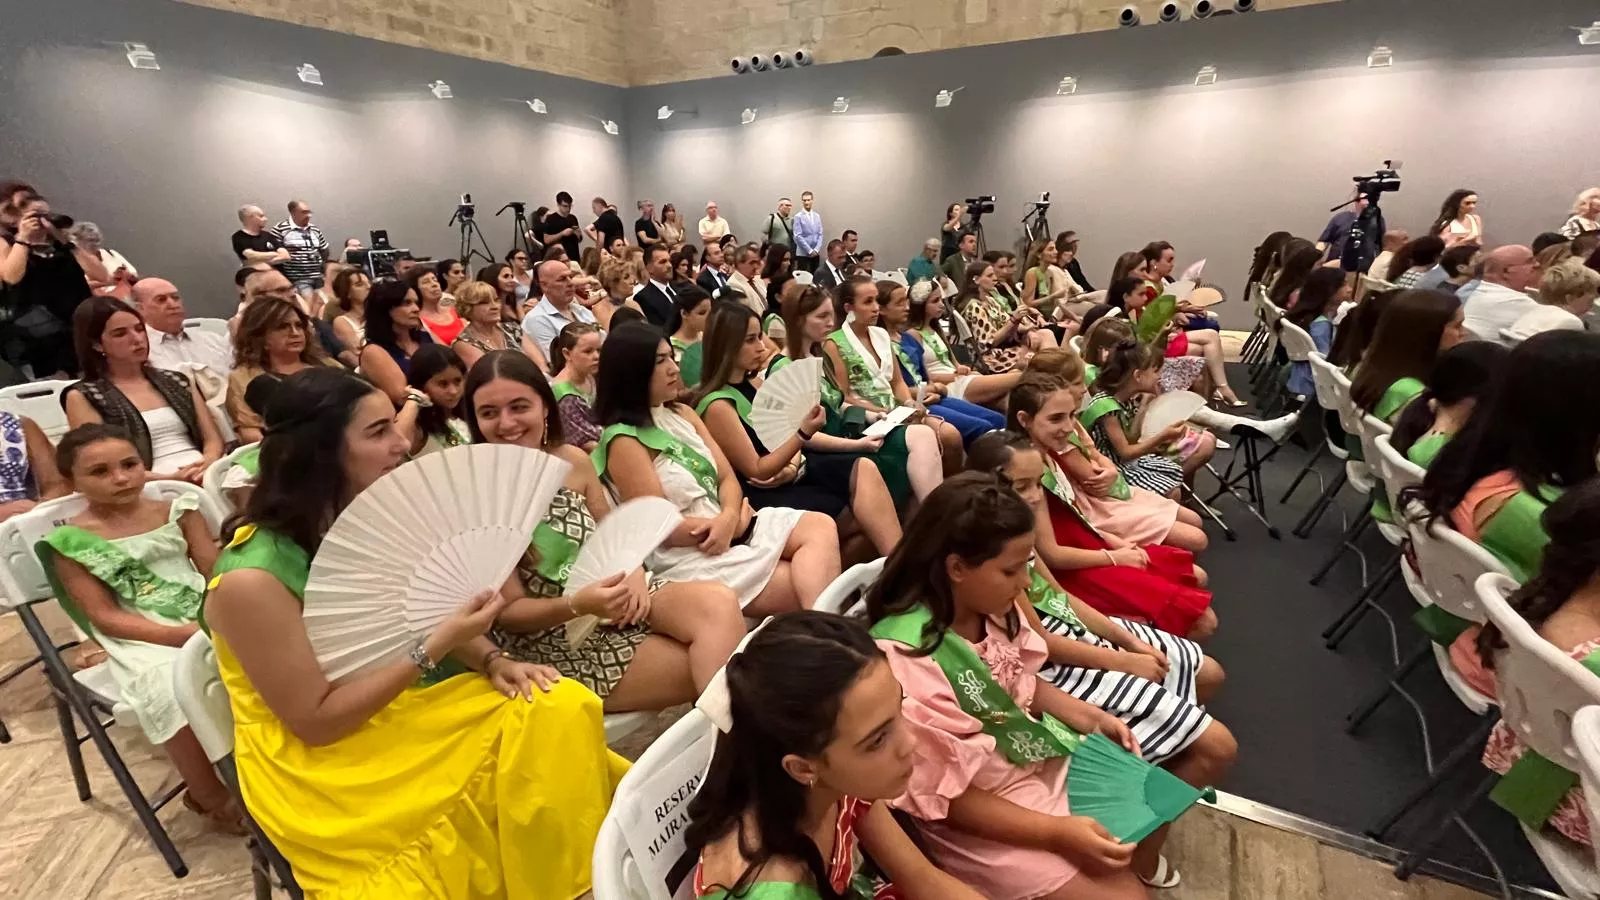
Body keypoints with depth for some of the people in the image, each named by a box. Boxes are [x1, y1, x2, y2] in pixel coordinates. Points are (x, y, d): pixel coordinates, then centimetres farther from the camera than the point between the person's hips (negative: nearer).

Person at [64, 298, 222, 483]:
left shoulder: (176, 380, 18)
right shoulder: (82, 397, 8)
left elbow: (213, 439, 11)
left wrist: (209, 463, -11)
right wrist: (170, 479, -18)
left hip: (207, 473, 3)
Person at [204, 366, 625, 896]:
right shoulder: (252, 577, -23)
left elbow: (436, 618, 5)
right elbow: (315, 720, -19)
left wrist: (492, 662, -14)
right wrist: (437, 647, -25)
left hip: (405, 707, 6)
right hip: (320, 765, -5)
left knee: (560, 709, -14)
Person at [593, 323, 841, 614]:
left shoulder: (682, 414, 13)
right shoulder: (624, 442, -11)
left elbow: (727, 477, 8)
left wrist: (729, 516, -15)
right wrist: (735, 521, -12)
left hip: (731, 527, 8)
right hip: (688, 556, -8)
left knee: (821, 527, -16)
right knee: (806, 587, -20)